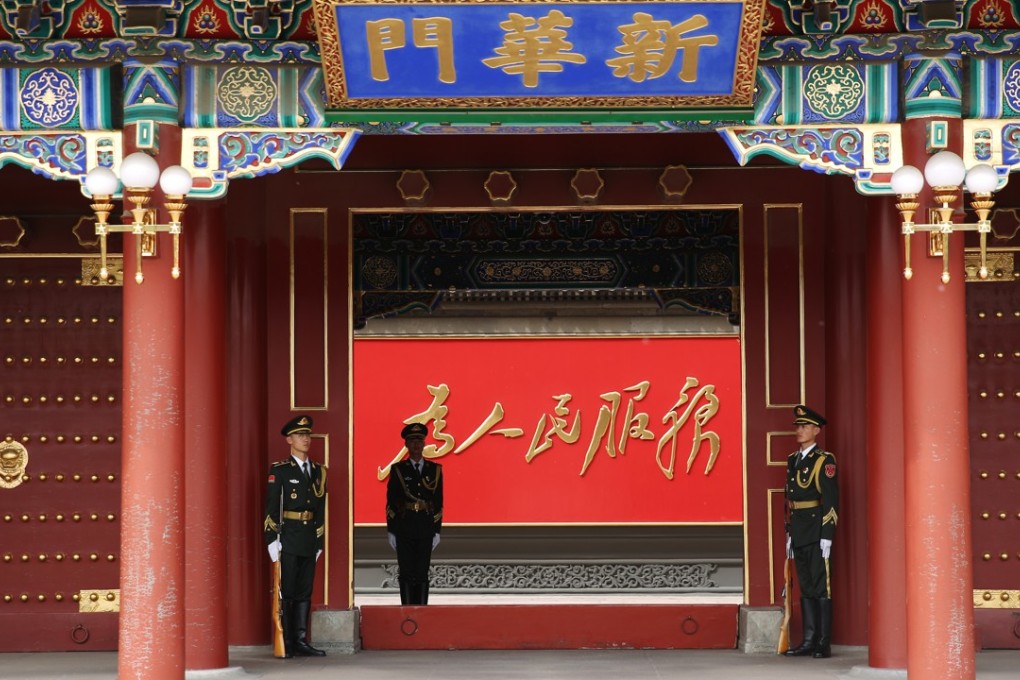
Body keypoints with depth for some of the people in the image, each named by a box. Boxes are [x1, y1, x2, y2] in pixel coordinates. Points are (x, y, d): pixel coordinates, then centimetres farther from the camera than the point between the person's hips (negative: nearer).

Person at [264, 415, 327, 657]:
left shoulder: (318, 471, 14)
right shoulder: (279, 471, -2)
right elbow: (271, 507, -6)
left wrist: (319, 542, 14)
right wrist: (272, 539, -12)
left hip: (309, 541, 5)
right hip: (288, 539, -5)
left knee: (304, 592, 6)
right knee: (286, 592, -3)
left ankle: (301, 641, 10)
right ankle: (286, 644, -1)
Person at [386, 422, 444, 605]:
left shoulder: (435, 470, 9)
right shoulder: (398, 470, 4)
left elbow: (438, 502, 9)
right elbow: (391, 502, 3)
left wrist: (437, 530, 4)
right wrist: (391, 531, -2)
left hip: (426, 528, 1)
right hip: (404, 527, -1)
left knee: (422, 574, 2)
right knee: (406, 573, -1)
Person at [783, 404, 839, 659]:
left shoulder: (824, 461, -8)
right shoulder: (793, 460, 15)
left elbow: (831, 500, -12)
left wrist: (827, 536, -17)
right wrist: (789, 533, 16)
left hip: (817, 533, -7)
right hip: (799, 536, 8)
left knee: (821, 588, -4)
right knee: (806, 588, 10)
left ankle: (824, 644, -2)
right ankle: (809, 641, 14)